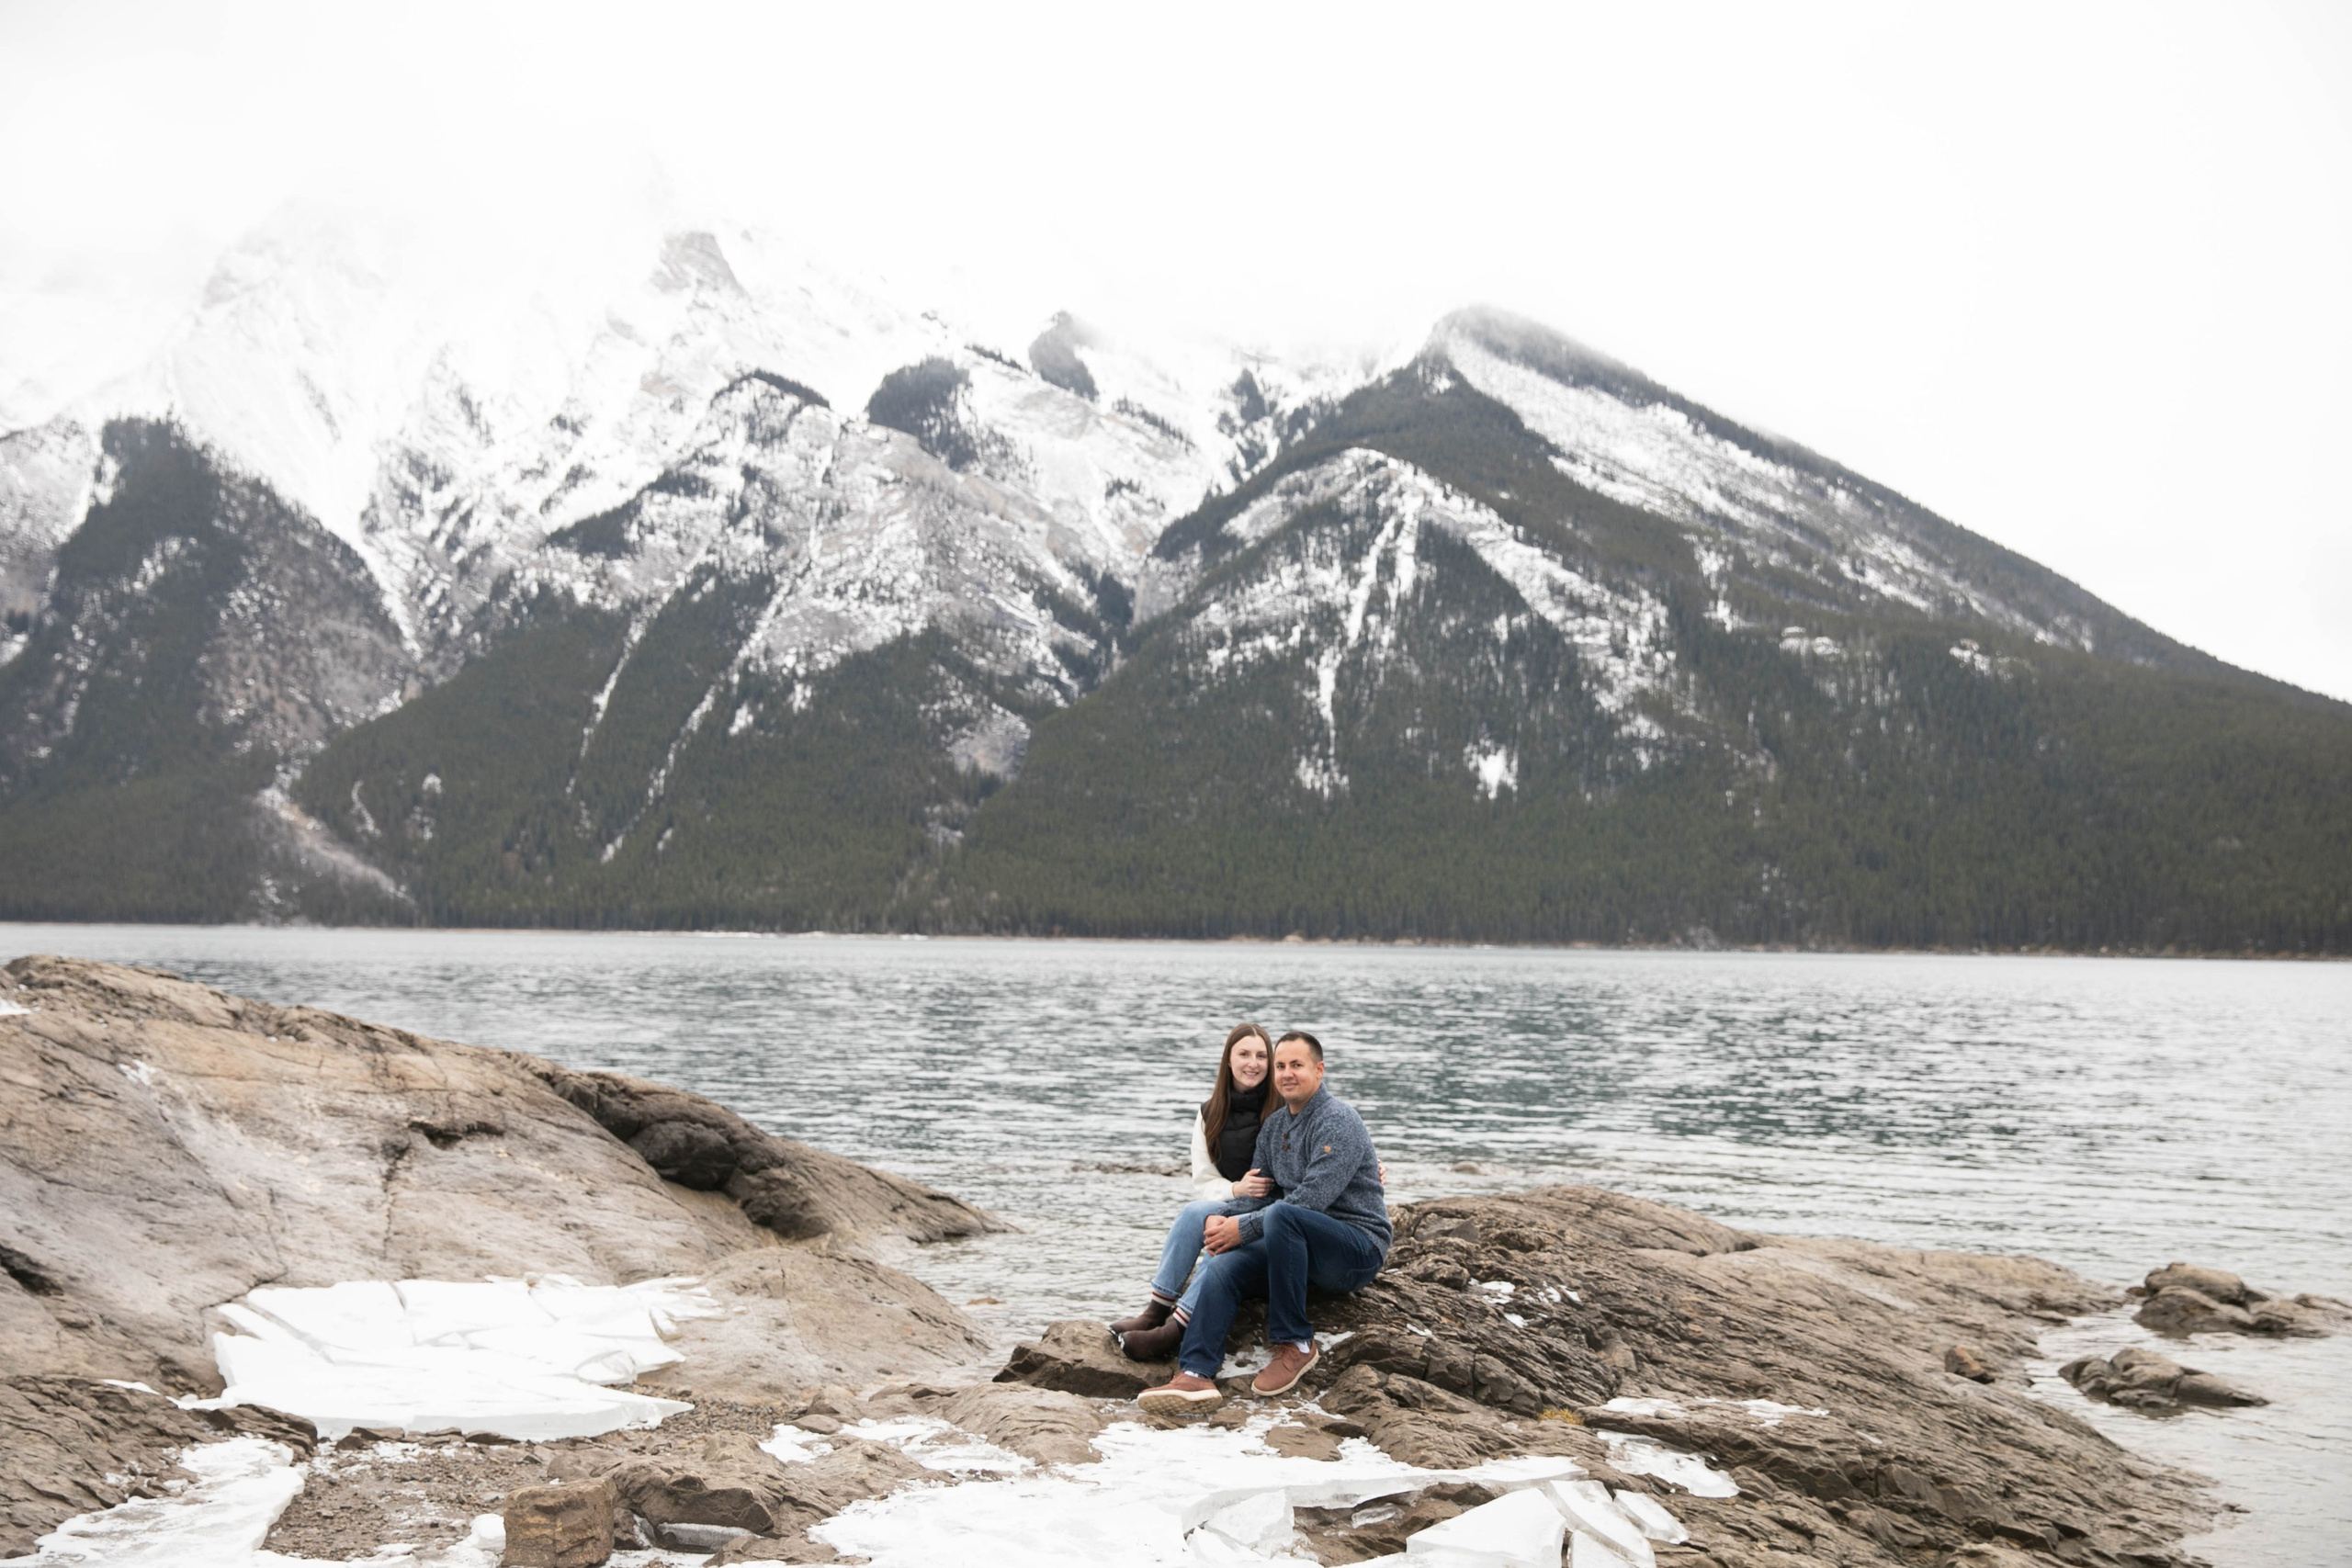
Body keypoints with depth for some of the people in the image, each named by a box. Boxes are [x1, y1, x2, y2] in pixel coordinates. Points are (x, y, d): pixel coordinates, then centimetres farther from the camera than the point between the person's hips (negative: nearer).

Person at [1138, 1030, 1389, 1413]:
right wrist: (1222, 1219, -8)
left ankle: (1294, 1345, -25)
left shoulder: (1337, 1122, -13)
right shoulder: (1274, 1125, 14)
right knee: (1223, 1265, -16)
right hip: (1300, 1246, 8)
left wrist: (1243, 1228, -20)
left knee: (1280, 1215, -35)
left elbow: (1310, 1199, -22)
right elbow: (1256, 1190, 14)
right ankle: (1195, 1375, -29)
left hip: (1360, 1247, -8)